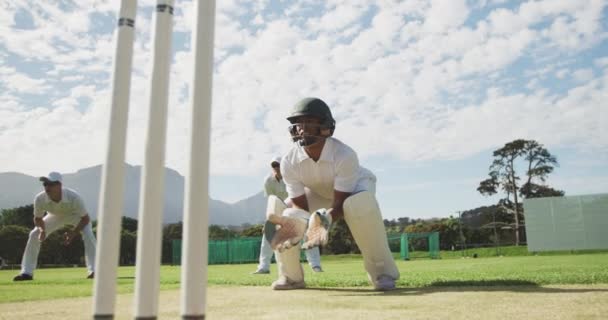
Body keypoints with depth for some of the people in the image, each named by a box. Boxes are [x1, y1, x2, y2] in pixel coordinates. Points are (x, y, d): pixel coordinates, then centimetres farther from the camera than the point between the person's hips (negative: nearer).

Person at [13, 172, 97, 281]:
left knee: (88, 235, -28)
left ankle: (94, 271, -22)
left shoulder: (73, 197, -42)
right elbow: (38, 218, -12)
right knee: (34, 235, -7)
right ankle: (27, 272, 5)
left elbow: (85, 218, -29)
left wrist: (74, 233, -40)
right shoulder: (40, 198, -32)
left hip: (75, 215, -4)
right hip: (55, 216, 4)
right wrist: (42, 229, -32)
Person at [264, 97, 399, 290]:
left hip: (356, 186, -4)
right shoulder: (289, 162, -28)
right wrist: (300, 223, -47)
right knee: (279, 211, -18)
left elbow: (340, 205, -35)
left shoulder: (345, 155, -38)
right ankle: (291, 276, 4)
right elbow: (300, 207, -24)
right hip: (318, 193, 4)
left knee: (360, 204, -40)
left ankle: (382, 272, -21)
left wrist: (325, 219, -56)